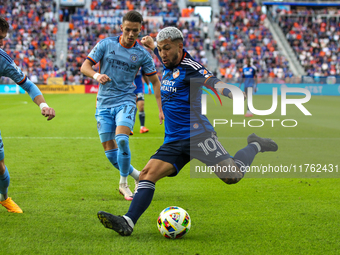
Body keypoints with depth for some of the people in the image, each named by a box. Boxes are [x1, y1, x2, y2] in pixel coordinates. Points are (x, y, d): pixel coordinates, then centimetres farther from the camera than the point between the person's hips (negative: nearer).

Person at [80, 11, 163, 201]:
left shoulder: (142, 54, 0)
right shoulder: (106, 44, -1)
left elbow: (155, 81, 8)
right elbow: (85, 66, -1)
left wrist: (162, 109, 0)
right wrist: (97, 75, -24)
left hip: (126, 101, -2)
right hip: (104, 103, 2)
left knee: (121, 140, -26)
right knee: (110, 150, 0)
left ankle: (123, 183, -7)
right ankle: (138, 176, 23)